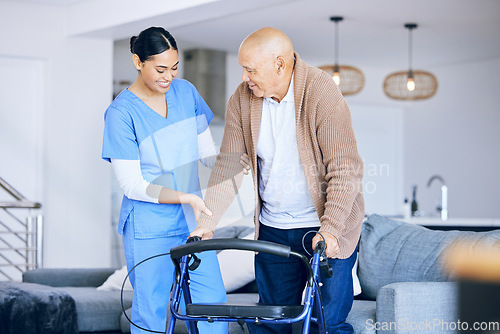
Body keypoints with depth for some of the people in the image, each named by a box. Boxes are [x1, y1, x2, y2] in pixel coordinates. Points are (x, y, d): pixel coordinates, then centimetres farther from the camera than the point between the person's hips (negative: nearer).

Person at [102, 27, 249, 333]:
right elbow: (132, 185, -14)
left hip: (193, 221, 5)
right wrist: (187, 198, -23)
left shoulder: (186, 92, 3)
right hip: (149, 230, -4)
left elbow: (206, 150, 11)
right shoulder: (121, 112, -12)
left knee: (213, 304, 2)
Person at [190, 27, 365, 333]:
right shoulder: (242, 99, -3)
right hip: (272, 230, 5)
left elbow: (345, 169, -21)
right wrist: (206, 223, -6)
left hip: (328, 230, -5)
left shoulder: (322, 94, -19)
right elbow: (229, 165, 1)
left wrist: (330, 228, -30)